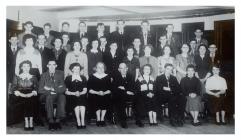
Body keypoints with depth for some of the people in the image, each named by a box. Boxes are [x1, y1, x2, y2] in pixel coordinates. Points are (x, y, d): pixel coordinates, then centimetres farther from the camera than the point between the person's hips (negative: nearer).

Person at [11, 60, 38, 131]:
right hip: (20, 96, 0)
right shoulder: (17, 77, 16)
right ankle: (27, 122, -31)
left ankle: (30, 122, -32)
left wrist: (32, 94, -12)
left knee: (31, 101, -33)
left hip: (30, 95, 0)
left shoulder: (33, 77, 18)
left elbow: (36, 88, 9)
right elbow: (14, 88, 6)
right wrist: (20, 94, -12)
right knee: (25, 101, -33)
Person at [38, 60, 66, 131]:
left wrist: (52, 89, -11)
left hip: (57, 95, 1)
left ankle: (58, 120, -29)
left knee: (62, 97, -33)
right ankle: (51, 121, -32)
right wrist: (50, 92, -16)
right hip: (46, 96, 0)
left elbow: (63, 88, 0)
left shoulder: (60, 74, 8)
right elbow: (40, 90, -1)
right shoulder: (44, 75, 7)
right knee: (49, 97, -35)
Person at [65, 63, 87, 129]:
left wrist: (80, 93, -12)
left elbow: (85, 90, 9)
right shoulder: (68, 78, 12)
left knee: (82, 104, -33)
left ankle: (82, 122, -31)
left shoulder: (83, 78, 18)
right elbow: (66, 91, 4)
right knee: (77, 105, -33)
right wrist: (74, 93, -13)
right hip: (71, 97, -1)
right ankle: (79, 123, -31)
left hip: (81, 96, 1)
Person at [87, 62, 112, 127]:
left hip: (105, 95, 1)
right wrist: (97, 92, -14)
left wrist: (104, 93, -14)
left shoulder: (107, 77, 13)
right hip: (94, 96, -1)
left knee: (105, 101, -29)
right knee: (96, 102, -31)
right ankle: (98, 119, -11)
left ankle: (102, 119, -11)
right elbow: (89, 90, 1)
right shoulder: (92, 77, 9)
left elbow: (109, 90, 5)